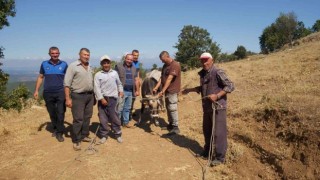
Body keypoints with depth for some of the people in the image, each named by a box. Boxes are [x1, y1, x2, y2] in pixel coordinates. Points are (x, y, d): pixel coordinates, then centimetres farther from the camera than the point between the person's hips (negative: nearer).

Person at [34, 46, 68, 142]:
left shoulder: (64, 64, 2)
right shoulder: (44, 64, 6)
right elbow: (40, 77, 11)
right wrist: (36, 90, 5)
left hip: (60, 92, -2)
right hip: (48, 93, 2)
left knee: (60, 113, -4)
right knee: (52, 114, 12)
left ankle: (59, 133, 6)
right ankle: (55, 129, 30)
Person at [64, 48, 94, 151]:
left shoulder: (89, 67, 12)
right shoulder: (73, 66, -8)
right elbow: (67, 83, -12)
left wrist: (93, 95, 13)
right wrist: (68, 98, -17)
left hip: (90, 95, 6)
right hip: (78, 96, -6)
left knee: (87, 117, 12)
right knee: (78, 119, -3)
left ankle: (84, 136, 26)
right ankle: (76, 141, 8)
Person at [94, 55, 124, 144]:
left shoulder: (115, 73, 10)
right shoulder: (98, 75, 0)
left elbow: (119, 83, 23)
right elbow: (97, 88, -6)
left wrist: (121, 91, 7)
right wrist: (101, 98, -13)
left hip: (113, 98, 1)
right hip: (102, 99, -1)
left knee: (114, 117, 4)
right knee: (103, 118, 4)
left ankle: (118, 134, 16)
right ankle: (104, 135, 17)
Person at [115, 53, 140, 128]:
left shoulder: (134, 68, 14)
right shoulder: (118, 66, -3)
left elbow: (136, 80, 16)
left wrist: (137, 90, 12)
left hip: (130, 92, 5)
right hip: (121, 91, -5)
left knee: (127, 108, 13)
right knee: (119, 108, -5)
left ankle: (125, 122, 23)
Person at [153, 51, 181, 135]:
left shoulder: (175, 65, -16)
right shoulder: (165, 66, 13)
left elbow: (169, 79, -23)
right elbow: (161, 78, 10)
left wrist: (162, 91, -26)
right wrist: (156, 87, -1)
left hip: (172, 91, -9)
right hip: (167, 90, 9)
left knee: (172, 109, -7)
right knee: (168, 108, 15)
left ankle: (176, 127, 2)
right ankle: (171, 124, 27)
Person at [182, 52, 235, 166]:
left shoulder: (217, 72, -14)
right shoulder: (202, 74, 10)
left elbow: (230, 86, -18)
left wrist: (217, 95, -26)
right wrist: (190, 90, 21)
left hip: (218, 107, -8)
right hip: (207, 107, 8)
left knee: (219, 132, -1)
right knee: (207, 130, 18)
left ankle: (220, 157, 11)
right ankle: (207, 152, 35)